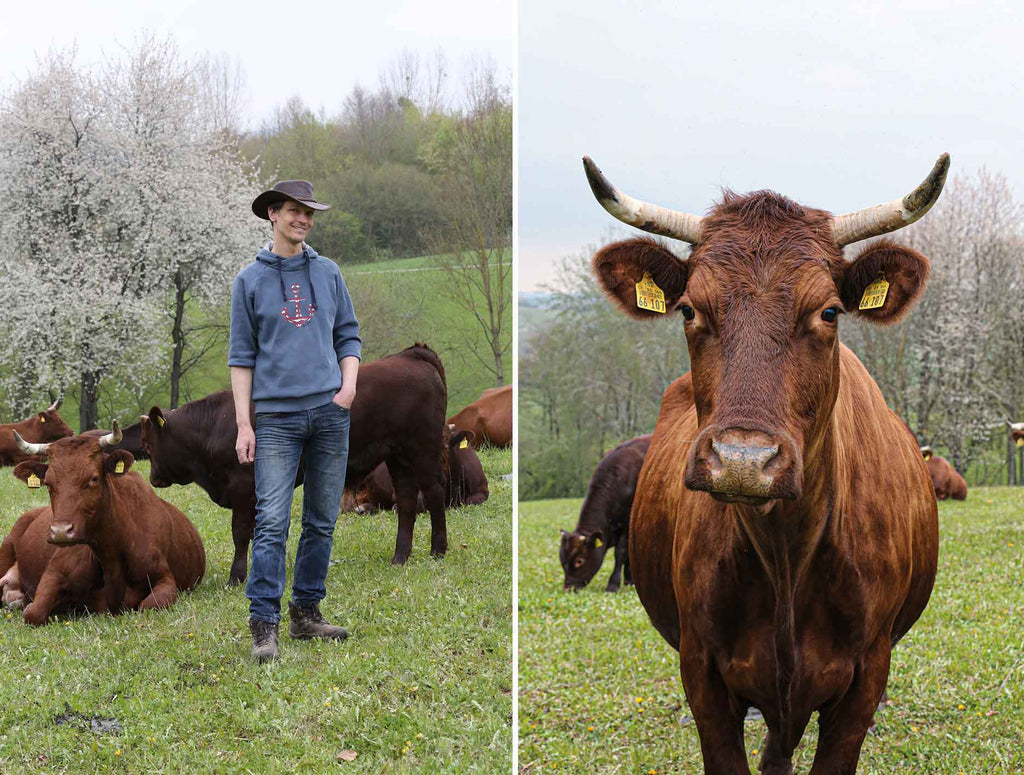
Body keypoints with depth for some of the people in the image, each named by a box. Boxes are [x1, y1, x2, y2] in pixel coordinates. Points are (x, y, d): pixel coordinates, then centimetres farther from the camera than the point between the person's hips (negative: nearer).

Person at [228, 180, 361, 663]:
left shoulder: (328, 273, 12)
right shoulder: (250, 279, 4)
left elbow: (348, 335, 17)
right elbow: (242, 355, 3)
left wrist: (349, 385, -2)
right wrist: (243, 424, -3)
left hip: (330, 413, 3)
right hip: (277, 417, -3)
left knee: (321, 522, 6)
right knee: (271, 523, -11)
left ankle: (307, 613, 16)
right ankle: (264, 623, -10)